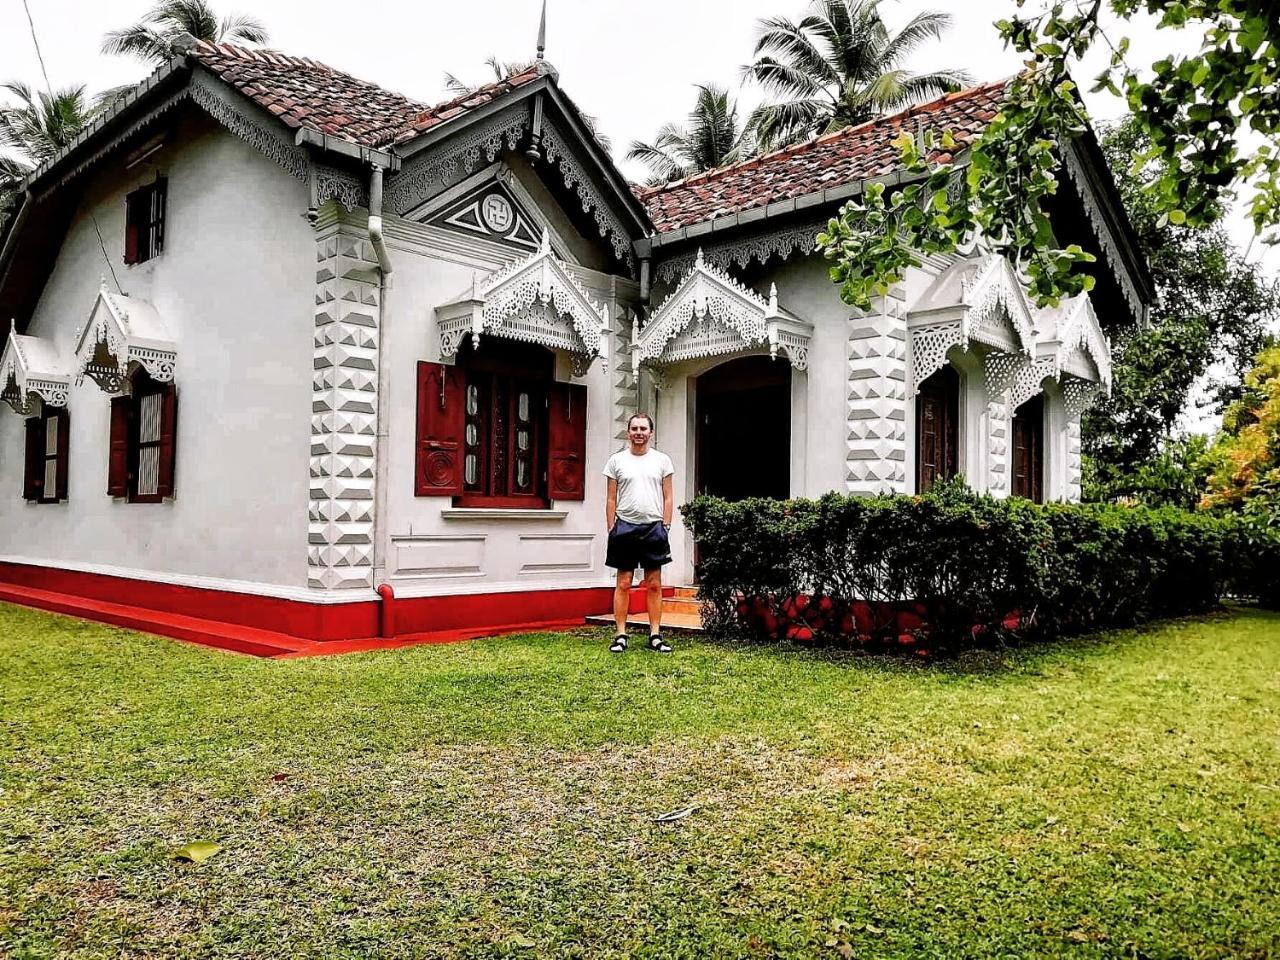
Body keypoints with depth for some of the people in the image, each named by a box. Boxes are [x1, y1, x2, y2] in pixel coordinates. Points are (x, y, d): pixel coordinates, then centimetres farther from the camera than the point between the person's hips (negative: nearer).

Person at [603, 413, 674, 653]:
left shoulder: (662, 460, 7)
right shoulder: (617, 460, 6)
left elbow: (668, 497, 7)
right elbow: (611, 499, 6)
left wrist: (665, 526, -1)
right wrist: (611, 529, 0)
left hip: (654, 527, 1)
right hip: (625, 526, 0)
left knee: (654, 585, 4)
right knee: (623, 583, 2)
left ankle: (655, 636, 11)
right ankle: (620, 636, 8)